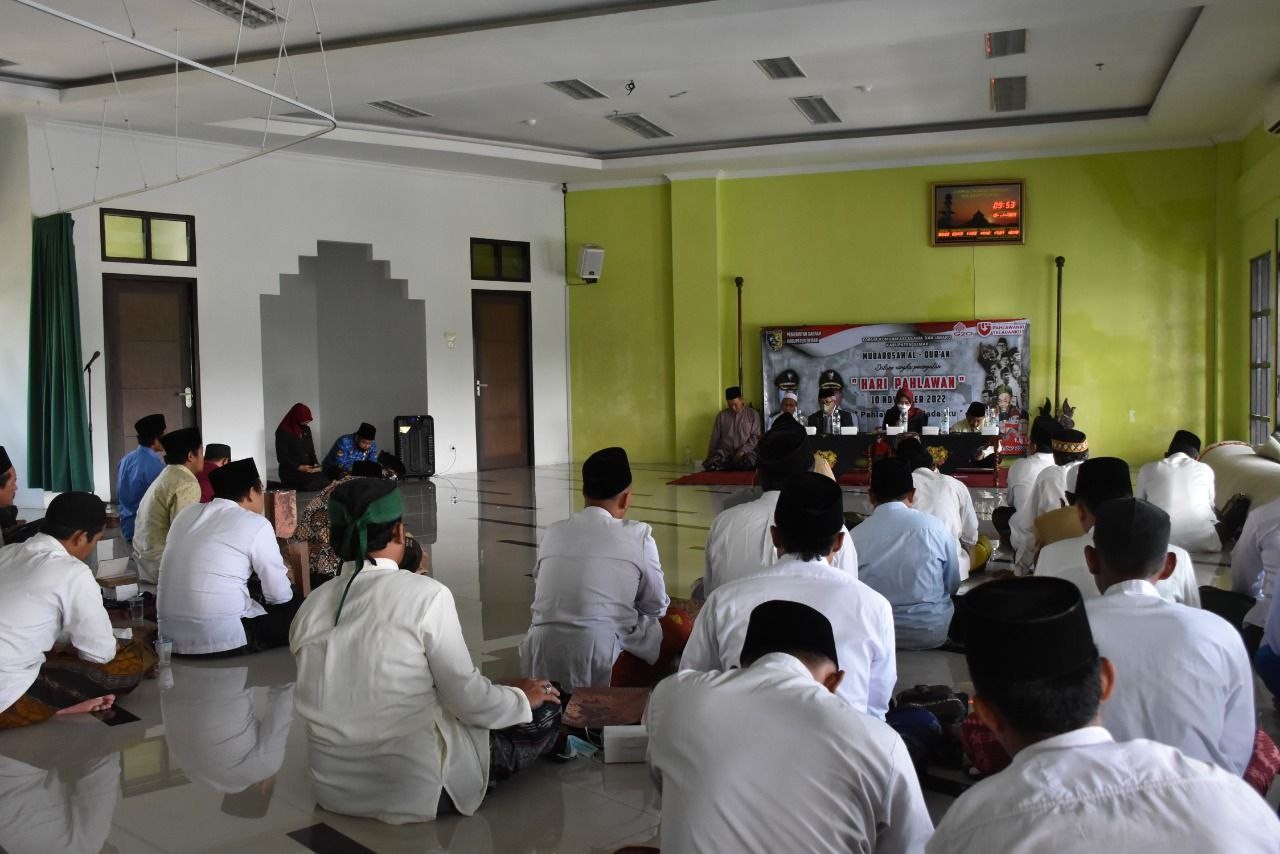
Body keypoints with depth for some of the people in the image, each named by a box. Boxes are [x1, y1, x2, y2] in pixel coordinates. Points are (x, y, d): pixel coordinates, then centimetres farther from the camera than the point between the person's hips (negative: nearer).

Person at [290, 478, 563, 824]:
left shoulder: (309, 608, -1)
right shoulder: (426, 594, -17)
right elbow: (468, 699, -13)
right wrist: (522, 698, 7)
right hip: (415, 792, -7)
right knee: (544, 706, 10)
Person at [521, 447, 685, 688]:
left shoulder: (553, 532, 9)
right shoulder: (638, 535, -2)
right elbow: (656, 607, 9)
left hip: (539, 666, 5)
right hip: (599, 667, -5)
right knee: (679, 625, 14)